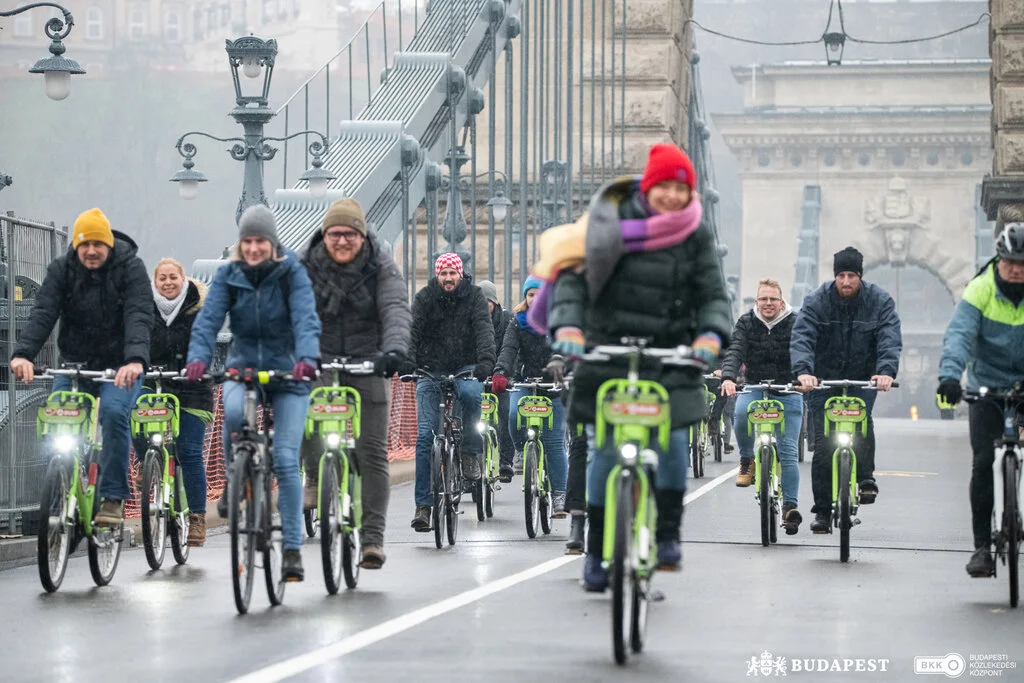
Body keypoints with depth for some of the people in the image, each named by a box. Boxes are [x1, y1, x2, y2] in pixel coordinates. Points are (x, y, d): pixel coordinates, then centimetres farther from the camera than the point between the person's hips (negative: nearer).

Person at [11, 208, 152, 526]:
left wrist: (136, 360, -43)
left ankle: (113, 498, -18)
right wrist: (23, 353, -33)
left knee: (114, 412, -28)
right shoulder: (62, 269, -3)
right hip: (75, 363, 3)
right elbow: (43, 313, -15)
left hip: (119, 367, -3)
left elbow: (139, 316, -24)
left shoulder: (130, 267, -11)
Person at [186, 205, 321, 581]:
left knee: (286, 459, -9)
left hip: (287, 373, -1)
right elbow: (209, 318, -14)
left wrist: (306, 358, -43)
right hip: (243, 367, 2)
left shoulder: (292, 272, -9)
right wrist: (198, 358, -33)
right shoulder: (228, 275, -2)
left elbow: (306, 318, -24)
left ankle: (292, 548, -1)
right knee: (233, 412, -34)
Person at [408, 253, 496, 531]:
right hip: (430, 371, 0)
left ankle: (471, 451, -13)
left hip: (465, 369, 0)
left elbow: (484, 330, -12)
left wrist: (485, 361, -30)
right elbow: (412, 331, -9)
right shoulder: (424, 298, 1)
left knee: (471, 393, -37)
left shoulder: (474, 296, 1)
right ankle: (423, 505, -4)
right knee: (425, 435, -8)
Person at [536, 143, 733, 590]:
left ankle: (667, 535, 3)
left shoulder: (696, 236, 4)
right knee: (606, 449, -2)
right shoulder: (613, 222, -3)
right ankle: (596, 551, 10)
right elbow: (573, 275, -8)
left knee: (673, 439, -15)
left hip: (670, 356, 1)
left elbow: (713, 294, 0)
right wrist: (567, 326, -25)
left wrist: (710, 335, -21)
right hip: (608, 352, -1)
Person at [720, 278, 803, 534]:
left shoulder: (794, 324, -3)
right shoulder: (746, 323, 0)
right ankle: (747, 460, -10)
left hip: (787, 391, 0)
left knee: (789, 452, -5)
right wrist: (728, 378, -33)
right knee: (741, 412, -34)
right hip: (755, 387, 1)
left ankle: (790, 505, 2)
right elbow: (734, 352, -13)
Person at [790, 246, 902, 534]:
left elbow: (890, 340, -17)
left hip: (863, 379, 0)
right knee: (822, 443, -5)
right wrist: (803, 370, -38)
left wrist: (886, 371, -37)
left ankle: (866, 478, -13)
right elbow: (801, 338, -19)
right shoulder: (816, 301, -7)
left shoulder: (880, 301, -6)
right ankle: (822, 510, 3)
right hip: (824, 379, 0)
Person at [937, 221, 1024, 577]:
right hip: (986, 387, -1)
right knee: (983, 462, -12)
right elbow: (959, 334, -22)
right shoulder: (981, 289, -11)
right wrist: (950, 375, -39)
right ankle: (982, 545, -6)